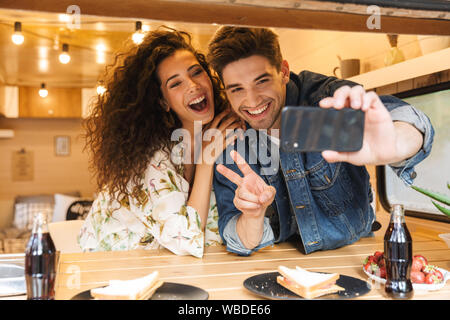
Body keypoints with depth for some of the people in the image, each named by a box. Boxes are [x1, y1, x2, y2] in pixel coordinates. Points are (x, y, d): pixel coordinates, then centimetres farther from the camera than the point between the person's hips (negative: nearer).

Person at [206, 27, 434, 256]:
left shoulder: (321, 96, -20)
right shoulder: (230, 144, -12)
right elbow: (242, 244, -10)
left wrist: (388, 147, -56)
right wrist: (253, 216, -31)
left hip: (353, 250, -1)